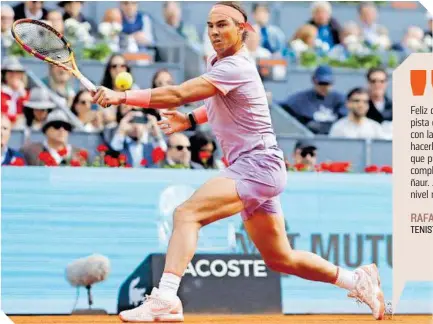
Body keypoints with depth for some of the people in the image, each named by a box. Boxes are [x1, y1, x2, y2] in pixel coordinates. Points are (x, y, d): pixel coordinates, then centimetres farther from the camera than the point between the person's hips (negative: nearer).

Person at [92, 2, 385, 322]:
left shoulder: (235, 68, -18)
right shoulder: (218, 62, 11)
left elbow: (178, 94, -29)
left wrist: (123, 96, -31)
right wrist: (190, 119, 13)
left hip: (258, 165, -10)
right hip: (249, 167, 10)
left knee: (187, 214, -27)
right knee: (281, 259, 19)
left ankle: (165, 298, -40)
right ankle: (358, 280, 33)